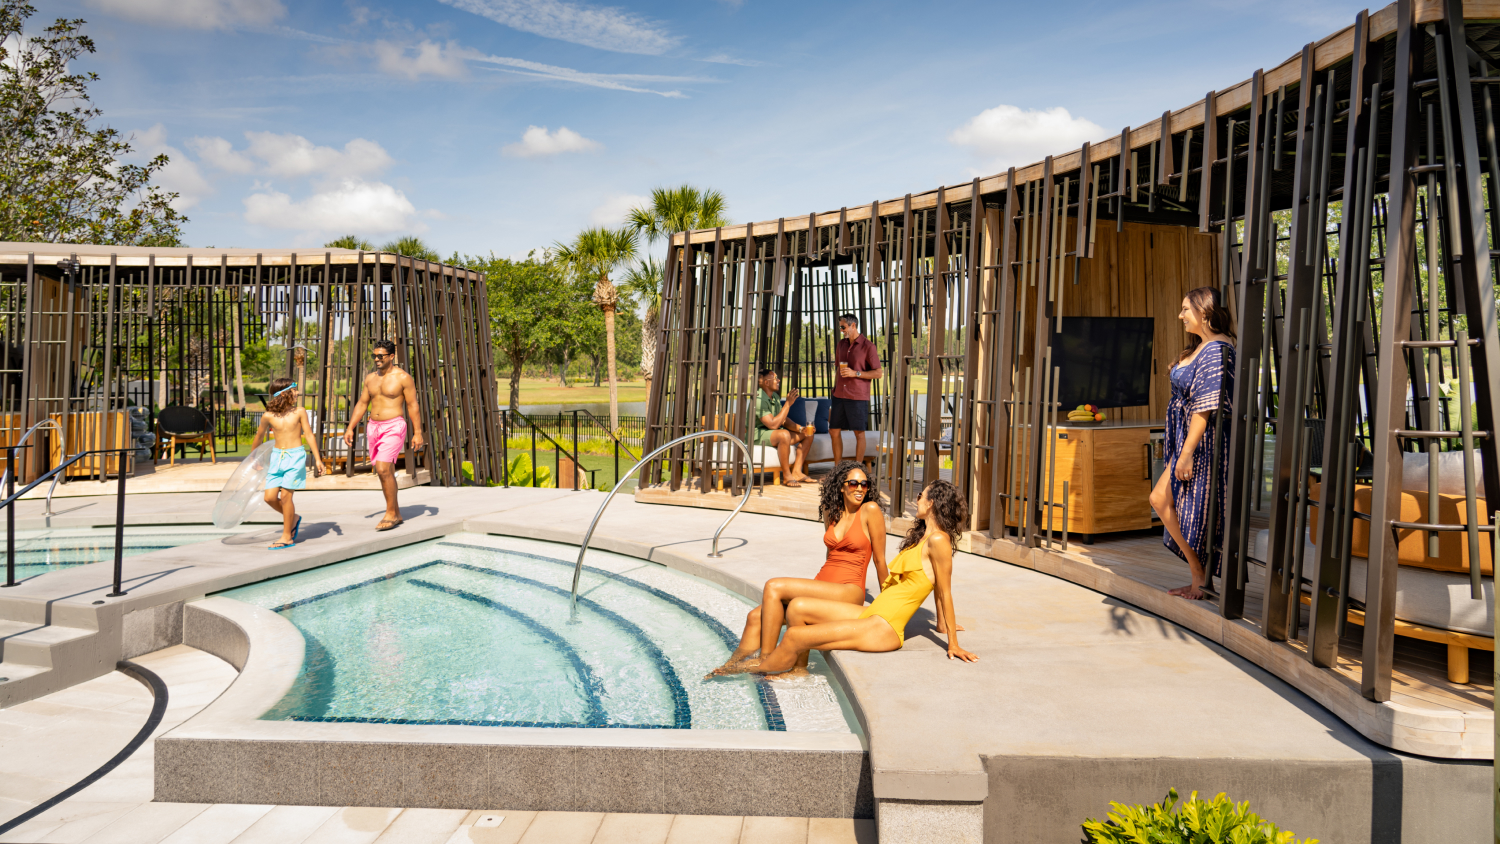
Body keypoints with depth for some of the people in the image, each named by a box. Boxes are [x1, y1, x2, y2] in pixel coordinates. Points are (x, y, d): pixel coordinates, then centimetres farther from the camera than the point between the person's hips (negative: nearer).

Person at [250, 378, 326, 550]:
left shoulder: (299, 412, -1)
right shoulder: (268, 416, 1)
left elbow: (309, 435, 1)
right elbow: (259, 436, 16)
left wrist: (317, 458, -3)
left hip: (295, 456, -3)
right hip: (277, 457, 3)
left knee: (285, 496, -8)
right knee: (270, 497, -3)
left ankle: (287, 537, 4)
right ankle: (293, 518, 25)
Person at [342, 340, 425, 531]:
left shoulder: (403, 377, -7)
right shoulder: (370, 378, 11)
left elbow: (413, 406, -8)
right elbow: (362, 404, 14)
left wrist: (417, 433, -11)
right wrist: (350, 428, 6)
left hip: (393, 427, -7)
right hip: (373, 427, 7)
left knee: (383, 469, -18)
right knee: (386, 472, 9)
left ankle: (391, 514, -8)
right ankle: (396, 514, 18)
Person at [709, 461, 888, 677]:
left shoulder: (870, 510, -6)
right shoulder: (831, 512, 14)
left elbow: (880, 560, -1)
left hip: (849, 593, -6)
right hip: (822, 587, 7)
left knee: (773, 587, -24)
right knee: (755, 617, -12)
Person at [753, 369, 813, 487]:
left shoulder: (775, 397, 10)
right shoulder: (758, 399, -21)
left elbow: (784, 421, 11)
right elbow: (773, 424, -28)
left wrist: (800, 428, -6)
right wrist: (788, 404, -25)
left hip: (774, 432, 10)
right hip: (758, 435, -10)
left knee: (808, 434, 5)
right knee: (784, 434, -38)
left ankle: (796, 471, -4)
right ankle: (787, 477, -28)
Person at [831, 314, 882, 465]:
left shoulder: (868, 346, -7)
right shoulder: (840, 345, 12)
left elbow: (878, 373, -8)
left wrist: (855, 373, -17)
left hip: (858, 397, -6)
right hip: (839, 396, 6)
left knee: (859, 433, 1)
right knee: (834, 431, 6)